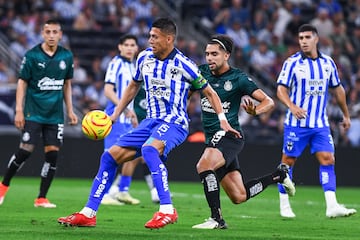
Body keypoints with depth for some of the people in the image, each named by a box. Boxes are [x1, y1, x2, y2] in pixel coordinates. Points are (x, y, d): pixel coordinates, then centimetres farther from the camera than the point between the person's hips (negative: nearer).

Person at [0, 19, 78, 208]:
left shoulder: (67, 57, 6)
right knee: (25, 150, -10)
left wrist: (70, 110, 13)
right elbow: (22, 83, -3)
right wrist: (19, 110, -9)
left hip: (55, 114, 4)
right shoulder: (32, 56, -5)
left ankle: (41, 198, 4)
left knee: (52, 153, -3)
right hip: (33, 112, -4)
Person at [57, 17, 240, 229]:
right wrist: (114, 116, 20)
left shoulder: (183, 65, -11)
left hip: (174, 123, -7)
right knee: (110, 156, -1)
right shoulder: (144, 58, 5)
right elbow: (134, 86, 22)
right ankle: (88, 214, 5)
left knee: (149, 149, -38)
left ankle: (167, 210, -39)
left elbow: (209, 92, 0)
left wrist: (223, 121, -7)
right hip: (151, 122, 7)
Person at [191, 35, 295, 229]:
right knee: (239, 197, 9)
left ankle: (216, 218, -25)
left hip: (229, 135, -6)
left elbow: (268, 102, -9)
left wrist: (254, 111, -30)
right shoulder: (202, 72, 5)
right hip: (212, 139, 6)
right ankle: (278, 175, 32)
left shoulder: (238, 78, -9)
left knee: (204, 165, -33)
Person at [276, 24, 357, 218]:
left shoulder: (328, 63, 6)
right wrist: (291, 106, -30)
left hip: (320, 124, 3)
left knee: (328, 160, -8)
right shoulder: (292, 63, -6)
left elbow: (337, 89, 18)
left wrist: (346, 115, 22)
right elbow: (281, 89, -10)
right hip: (296, 123, -3)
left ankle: (332, 206, -13)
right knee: (288, 162, 1)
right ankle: (284, 205, 14)